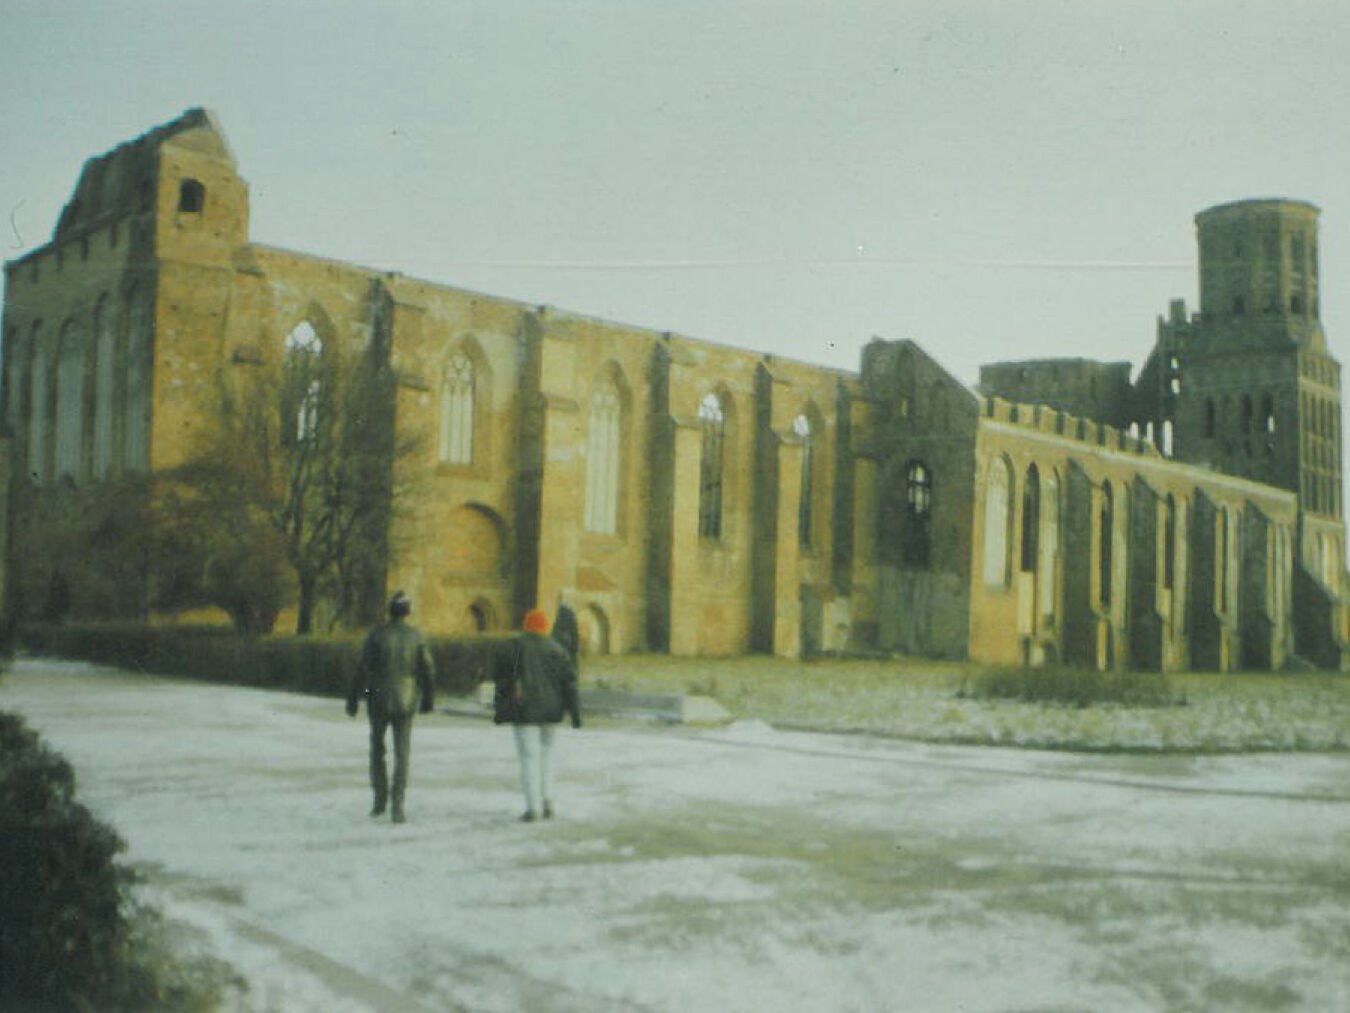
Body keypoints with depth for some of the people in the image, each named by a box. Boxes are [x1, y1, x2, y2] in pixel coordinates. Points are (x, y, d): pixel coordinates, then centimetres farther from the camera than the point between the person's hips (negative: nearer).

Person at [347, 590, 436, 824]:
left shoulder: (377, 634, -9)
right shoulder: (416, 635, -3)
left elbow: (363, 669, -10)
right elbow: (427, 669, 0)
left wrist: (353, 699, -3)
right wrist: (428, 697, 14)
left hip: (379, 699, -1)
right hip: (406, 700, 1)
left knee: (377, 747, 18)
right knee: (402, 753, 3)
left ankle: (380, 797, 15)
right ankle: (397, 803, -9)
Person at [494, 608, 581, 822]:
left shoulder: (516, 646, -2)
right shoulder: (556, 648, 4)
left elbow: (502, 678, -3)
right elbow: (569, 681, 0)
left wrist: (499, 709, 4)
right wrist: (575, 712, 2)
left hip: (524, 710, -3)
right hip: (551, 710, 3)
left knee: (529, 756, 0)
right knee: (546, 752, 19)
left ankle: (533, 807, -5)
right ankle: (547, 800, 10)